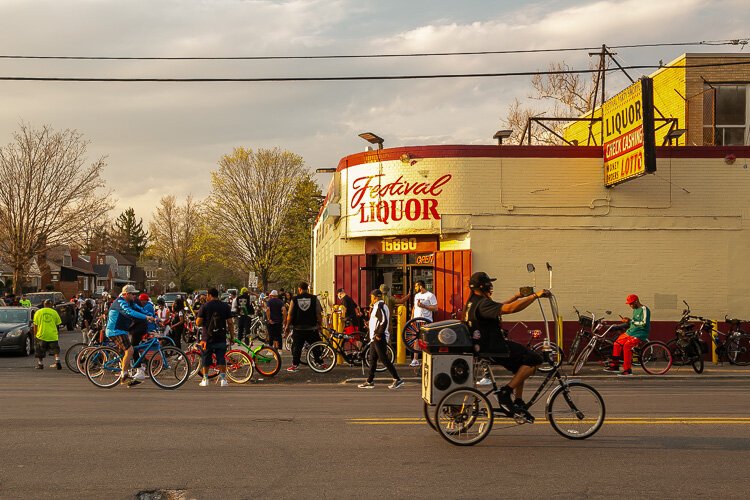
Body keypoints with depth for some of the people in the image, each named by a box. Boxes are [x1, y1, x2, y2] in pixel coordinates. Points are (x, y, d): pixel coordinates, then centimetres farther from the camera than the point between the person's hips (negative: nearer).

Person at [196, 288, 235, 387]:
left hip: (207, 338, -1)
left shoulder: (205, 306, -5)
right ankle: (223, 378, 1)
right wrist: (232, 337, 6)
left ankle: (205, 379, 14)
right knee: (221, 359, 5)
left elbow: (198, 323, -7)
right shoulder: (226, 306, 2)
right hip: (221, 338, 1)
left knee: (205, 359, 10)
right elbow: (230, 323, 0)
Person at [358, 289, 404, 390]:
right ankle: (370, 381, 18)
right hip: (375, 337, 11)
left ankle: (397, 380, -7)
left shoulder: (379, 307, -16)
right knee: (372, 359, 13)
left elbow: (384, 321, -26)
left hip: (379, 338, -11)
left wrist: (379, 334, -22)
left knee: (384, 359, -9)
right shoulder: (383, 306, 17)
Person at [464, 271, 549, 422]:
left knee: (520, 367, 25)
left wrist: (516, 297, 22)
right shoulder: (483, 304, -21)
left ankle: (519, 403, 25)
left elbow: (498, 307, 27)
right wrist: (535, 295, -30)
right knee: (534, 359, -12)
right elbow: (510, 308, -34)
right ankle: (506, 392, -10)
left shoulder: (472, 302, 12)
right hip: (492, 349, -11)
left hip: (483, 346, 11)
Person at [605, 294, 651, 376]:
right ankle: (615, 366, 7)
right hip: (631, 332, 9)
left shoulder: (644, 309, -13)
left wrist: (631, 321, -21)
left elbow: (644, 323, -23)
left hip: (640, 334, -9)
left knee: (627, 346, -26)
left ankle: (628, 370, -22)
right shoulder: (635, 310, 16)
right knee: (617, 343, 1)